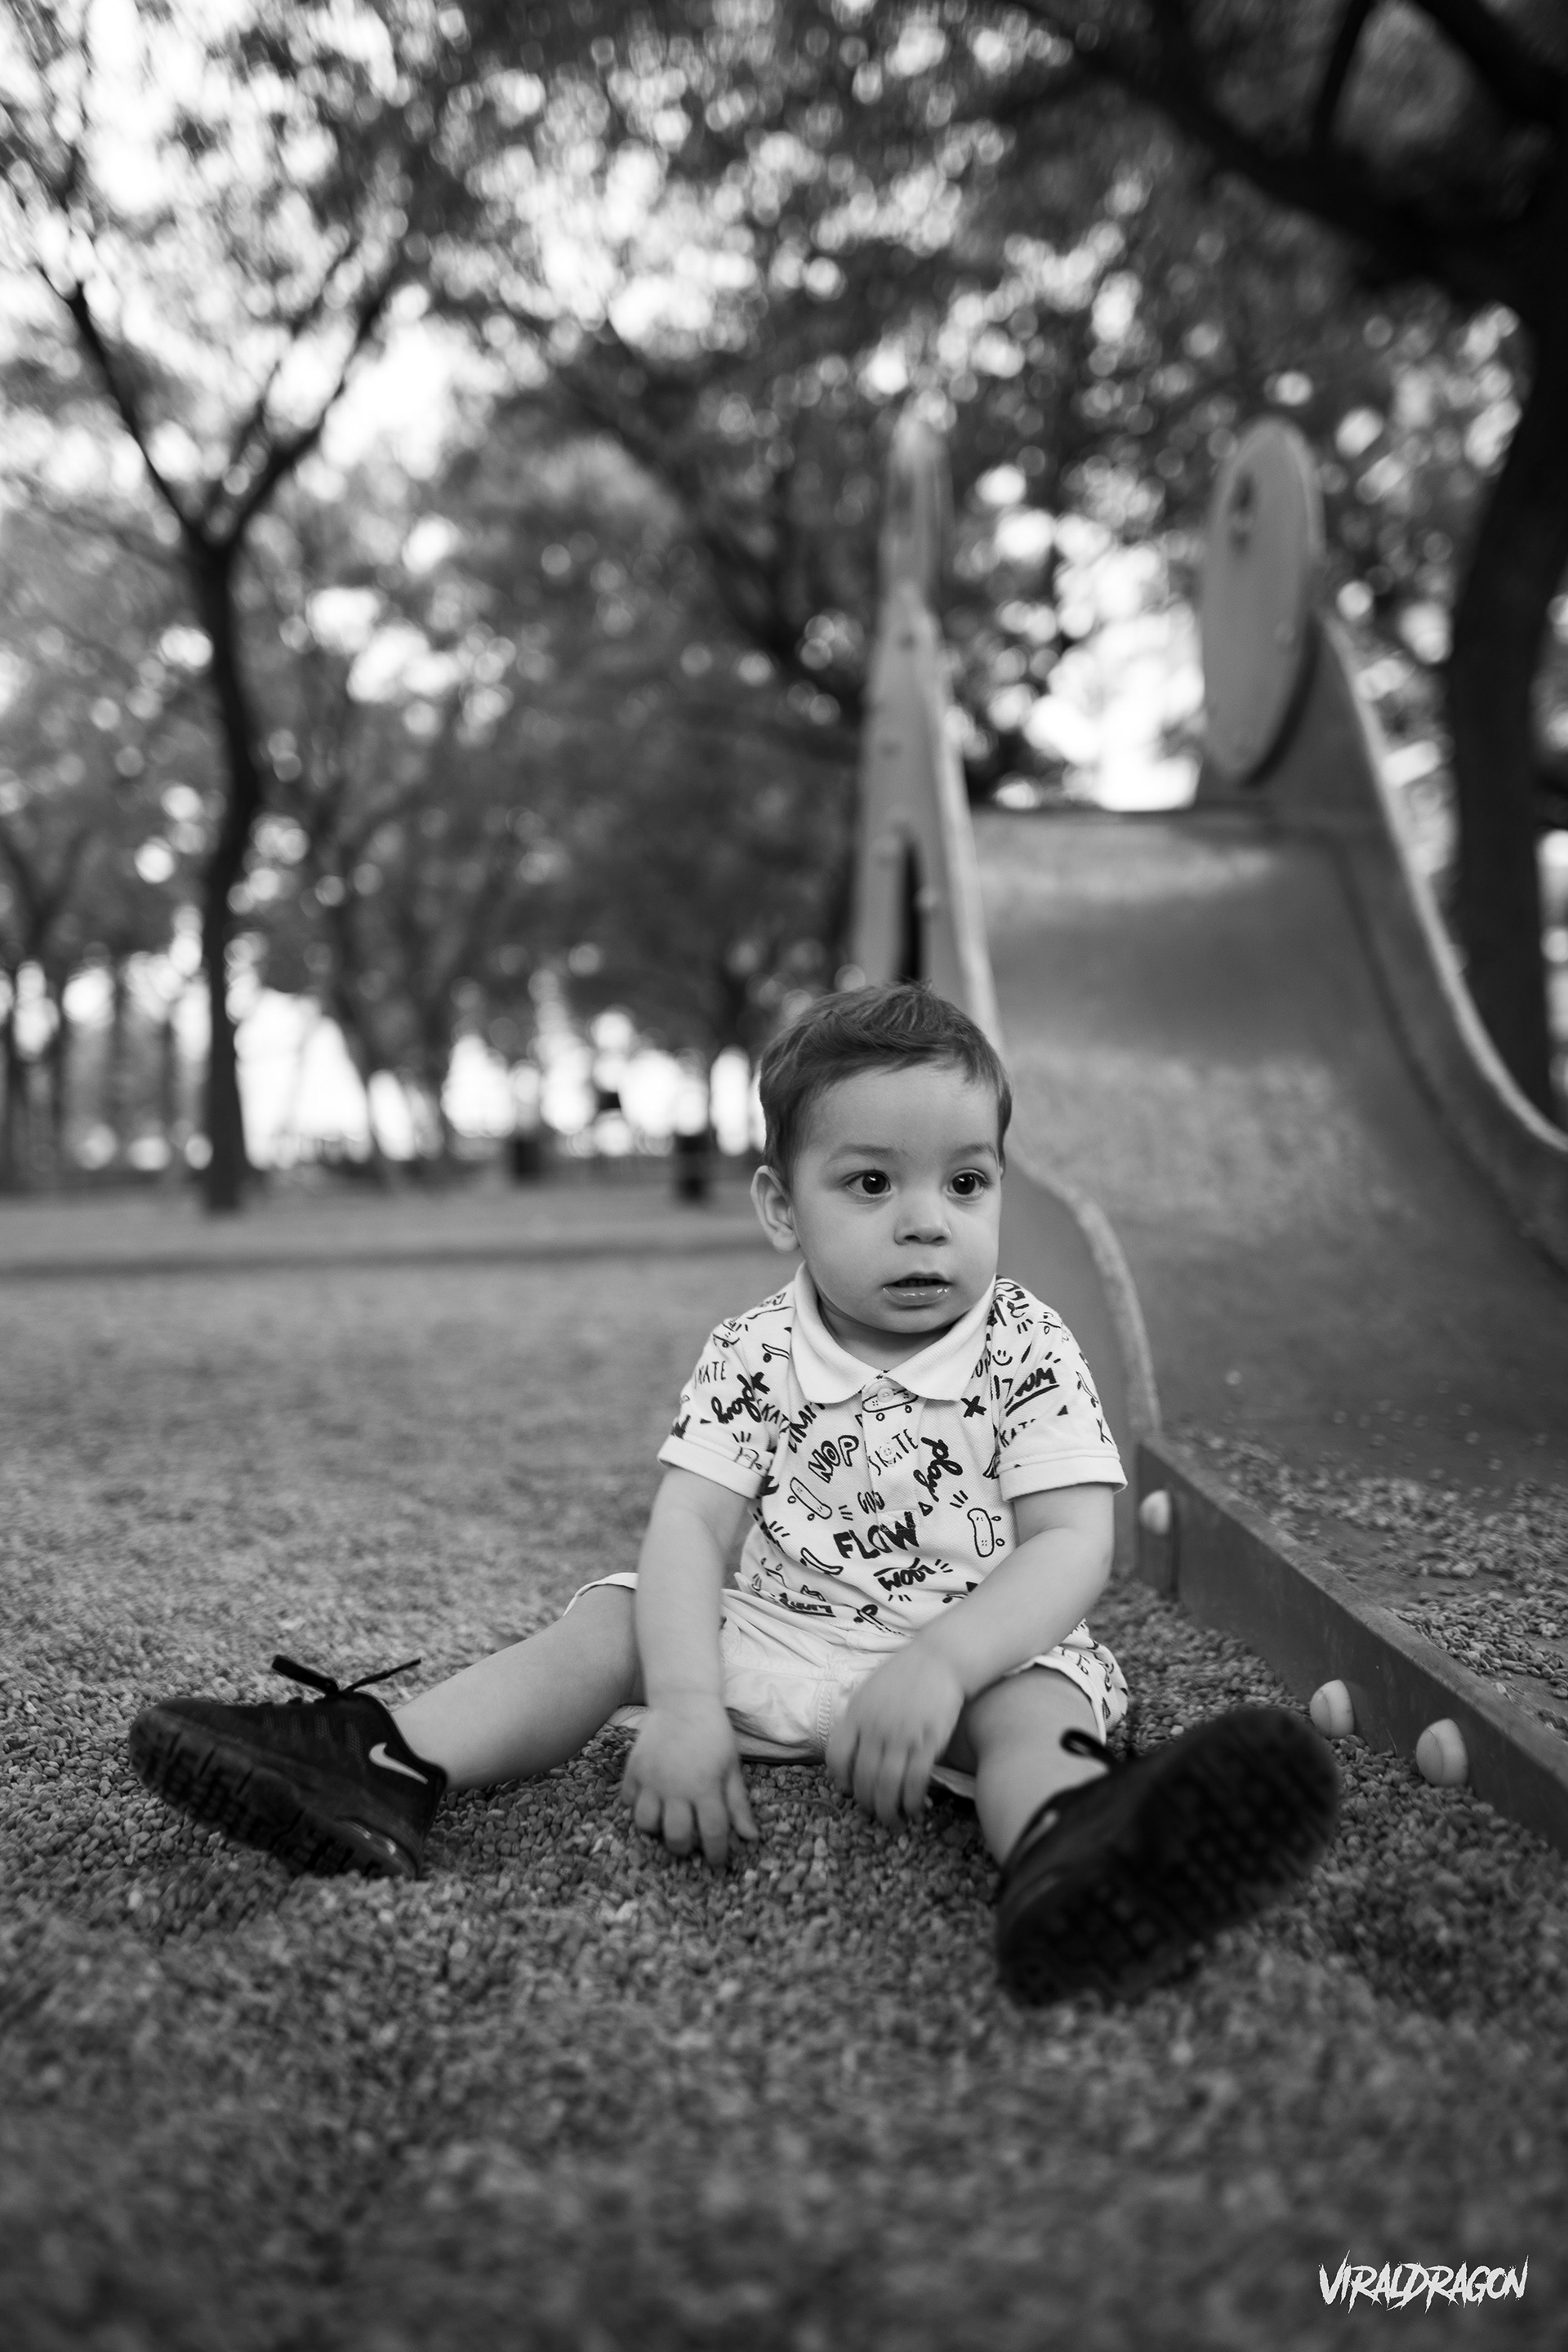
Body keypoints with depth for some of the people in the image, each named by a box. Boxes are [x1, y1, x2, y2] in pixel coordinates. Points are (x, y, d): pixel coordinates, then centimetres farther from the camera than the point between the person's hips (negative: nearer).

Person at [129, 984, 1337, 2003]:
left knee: (1036, 1703, -32)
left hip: (978, 1648, -3)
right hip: (771, 1639, 4)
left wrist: (939, 1660, -35)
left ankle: (1068, 1851, -66)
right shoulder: (753, 1357, -5)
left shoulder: (1030, 1351, -9)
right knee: (614, 1620, -10)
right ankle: (388, 1766, -24)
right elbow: (690, 1534, -13)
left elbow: (1074, 1546, -18)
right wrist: (684, 1709, -30)